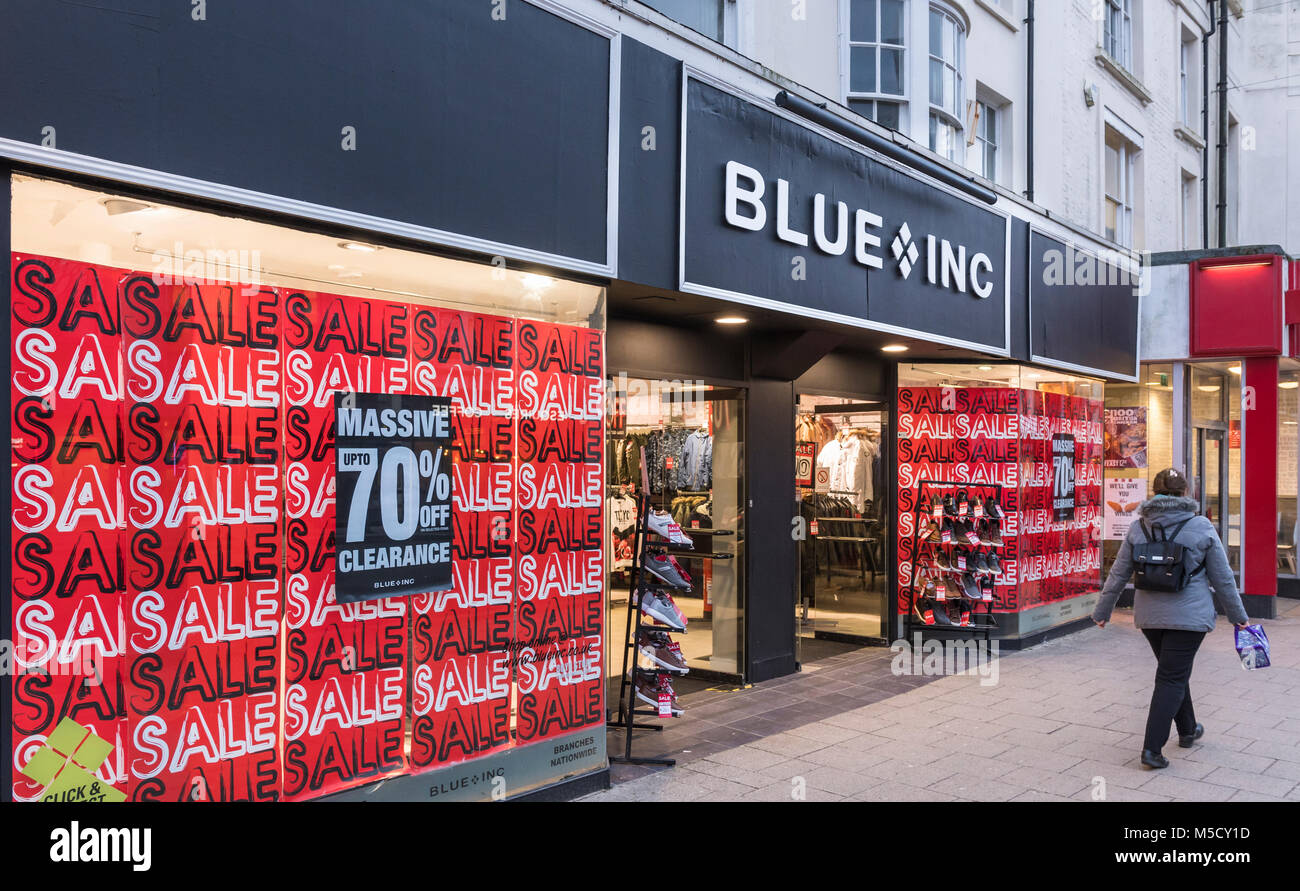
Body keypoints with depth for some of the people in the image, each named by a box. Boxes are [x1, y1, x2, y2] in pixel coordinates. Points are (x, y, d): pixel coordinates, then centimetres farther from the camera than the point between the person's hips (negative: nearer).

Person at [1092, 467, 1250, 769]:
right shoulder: (1201, 528, -7)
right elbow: (1223, 578, 0)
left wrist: (1102, 612, 12)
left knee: (1173, 673, 22)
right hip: (1189, 616, -4)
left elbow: (1118, 574, 4)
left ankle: (1187, 730, 39)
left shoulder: (1138, 529, 1)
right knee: (1172, 679, -1)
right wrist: (1237, 616, 12)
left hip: (1149, 616, 4)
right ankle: (1152, 748, -7)